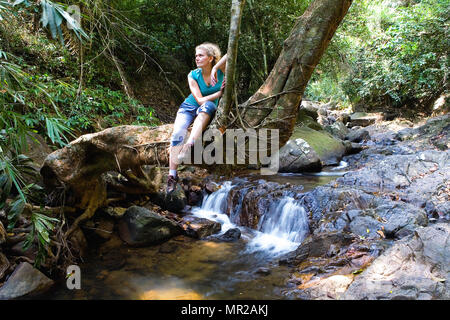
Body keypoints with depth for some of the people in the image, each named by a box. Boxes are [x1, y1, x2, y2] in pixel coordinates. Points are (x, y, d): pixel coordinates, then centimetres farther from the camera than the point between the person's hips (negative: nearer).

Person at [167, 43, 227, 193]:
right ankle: (172, 175, -25)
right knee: (177, 134, -27)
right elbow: (199, 99, -15)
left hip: (208, 112, -1)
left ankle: (189, 144, -47)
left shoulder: (220, 70, -9)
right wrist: (219, 92, -18)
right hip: (189, 107, 1)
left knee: (208, 105, -38)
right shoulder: (193, 75, -8)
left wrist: (215, 69, -34)